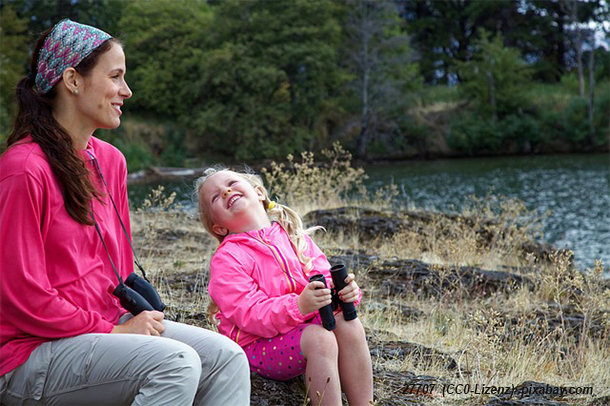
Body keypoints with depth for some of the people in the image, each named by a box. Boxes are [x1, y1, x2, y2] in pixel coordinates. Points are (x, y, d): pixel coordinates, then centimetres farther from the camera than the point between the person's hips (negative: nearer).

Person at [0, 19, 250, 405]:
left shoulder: (110, 160, 11)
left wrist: (135, 317, 1)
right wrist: (113, 331, -14)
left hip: (108, 324, 8)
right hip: (32, 353, -8)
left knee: (226, 357, -8)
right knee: (176, 363, -28)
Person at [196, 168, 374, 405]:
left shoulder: (294, 237, 9)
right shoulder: (226, 259, -8)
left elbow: (325, 277, 7)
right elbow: (250, 315, -18)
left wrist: (344, 290, -19)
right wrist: (299, 305, -35)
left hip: (302, 326, 5)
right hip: (258, 345, -5)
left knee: (349, 325, -21)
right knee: (320, 339, -30)